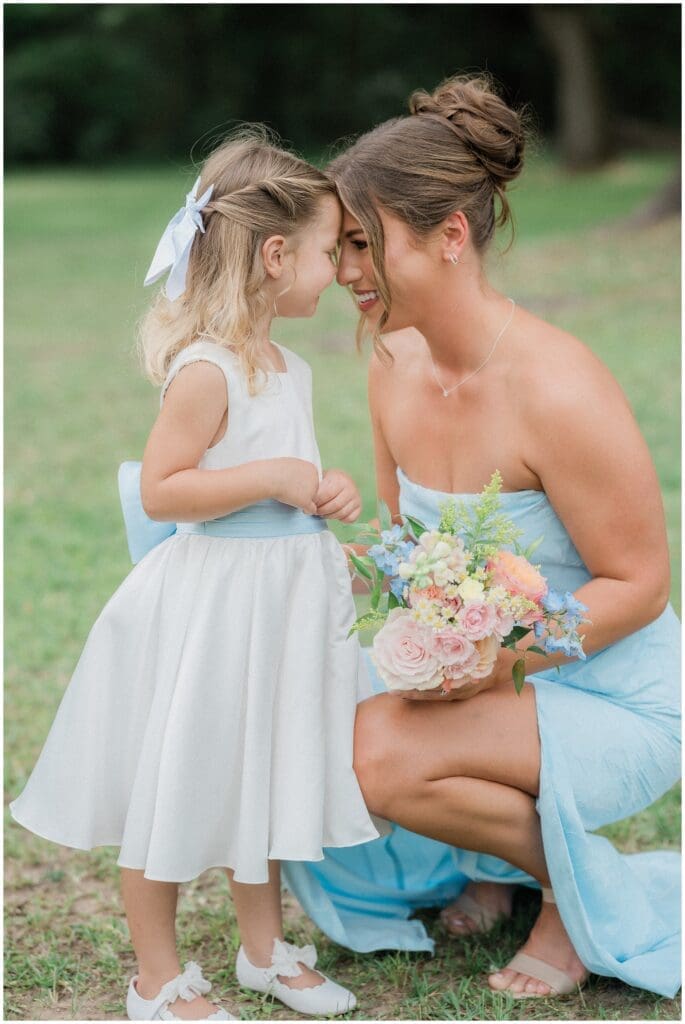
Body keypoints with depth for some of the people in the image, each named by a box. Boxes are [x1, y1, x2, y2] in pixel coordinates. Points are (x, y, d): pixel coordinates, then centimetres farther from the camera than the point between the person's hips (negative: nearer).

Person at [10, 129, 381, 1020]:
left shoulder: (290, 367, 8)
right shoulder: (205, 369, -19)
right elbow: (161, 490, -23)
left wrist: (326, 494, 3)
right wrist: (272, 479, -24)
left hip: (282, 596, 9)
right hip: (209, 605, -9)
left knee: (265, 777, 20)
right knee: (175, 788, 4)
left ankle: (264, 948, 36)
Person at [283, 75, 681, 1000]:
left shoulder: (554, 390, -26)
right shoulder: (393, 367, -3)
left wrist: (505, 657, -31)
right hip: (500, 682, 8)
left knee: (382, 752, -29)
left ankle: (576, 879, 0)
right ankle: (500, 851, 17)